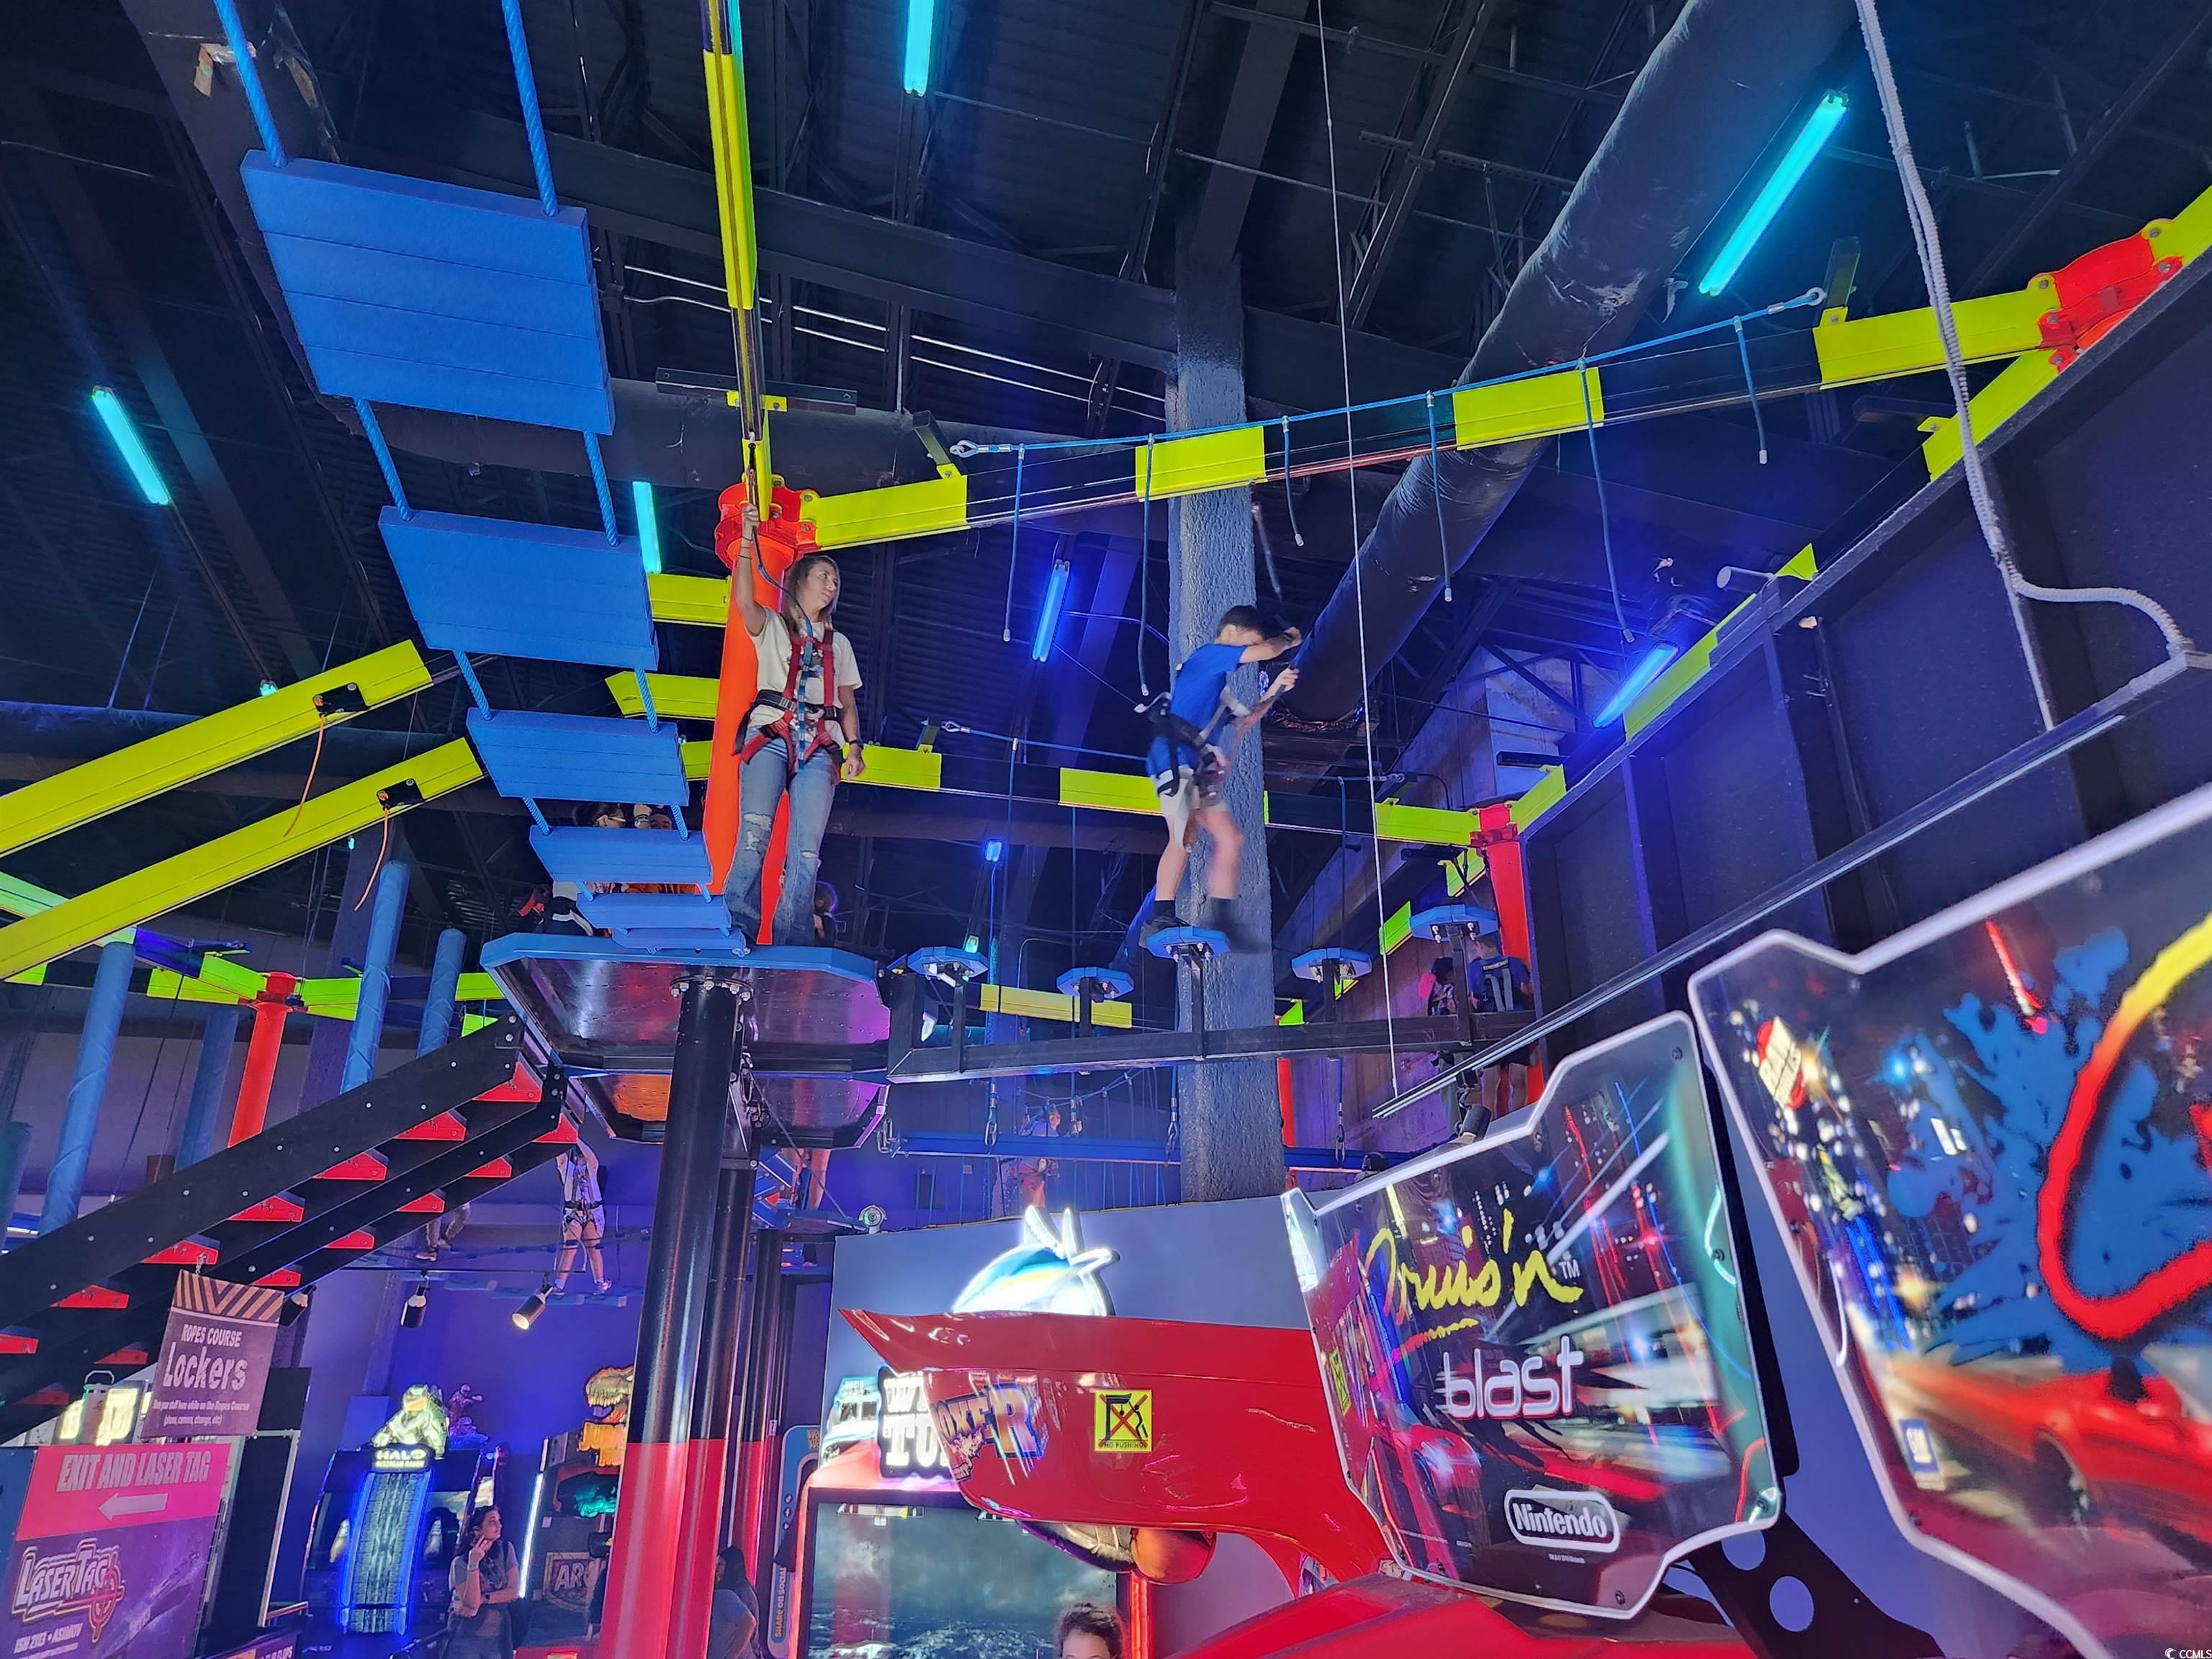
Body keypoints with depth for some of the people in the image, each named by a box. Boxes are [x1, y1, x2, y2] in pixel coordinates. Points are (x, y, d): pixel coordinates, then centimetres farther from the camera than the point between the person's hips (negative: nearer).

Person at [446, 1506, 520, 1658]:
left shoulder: (505, 1550, 1)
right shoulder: (461, 1563, -6)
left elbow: (514, 1591, -2)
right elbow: (471, 1602, -17)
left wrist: (482, 1599, -13)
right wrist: (473, 1563, -21)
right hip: (466, 1636, -2)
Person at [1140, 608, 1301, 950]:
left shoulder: (1219, 684, 29)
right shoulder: (1207, 655, 1)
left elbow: (1244, 721, 37)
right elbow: (1266, 651, -7)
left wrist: (1275, 691, 27)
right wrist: (1288, 639, 14)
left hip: (1199, 770, 10)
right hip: (1175, 759, -10)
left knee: (1231, 839, 6)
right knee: (1184, 838, -22)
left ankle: (1219, 923, 6)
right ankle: (1159, 920, -25)